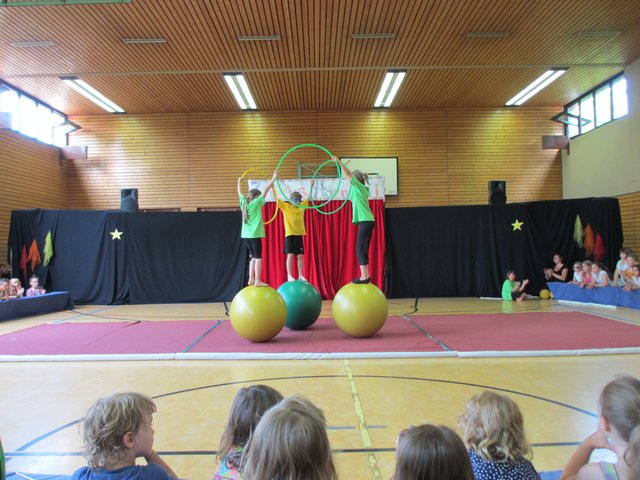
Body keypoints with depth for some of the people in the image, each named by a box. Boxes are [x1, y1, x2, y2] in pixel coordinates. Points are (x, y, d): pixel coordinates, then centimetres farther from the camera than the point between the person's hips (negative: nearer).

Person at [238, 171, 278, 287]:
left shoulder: (244, 203, 7)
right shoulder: (256, 203, -9)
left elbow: (240, 193, 23)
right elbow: (266, 190, -9)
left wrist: (239, 181, 39)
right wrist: (273, 178, -5)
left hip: (246, 235, 7)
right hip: (255, 234, -7)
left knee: (253, 257, 16)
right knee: (258, 257, -3)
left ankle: (251, 279, 17)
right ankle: (257, 281, -6)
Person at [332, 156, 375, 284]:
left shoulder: (359, 186, -5)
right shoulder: (361, 188, 17)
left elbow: (349, 175, -12)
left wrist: (338, 162, -10)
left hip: (365, 222, -10)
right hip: (367, 221, 10)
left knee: (361, 249, -9)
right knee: (362, 249, 11)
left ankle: (364, 277, -10)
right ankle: (365, 276, 13)